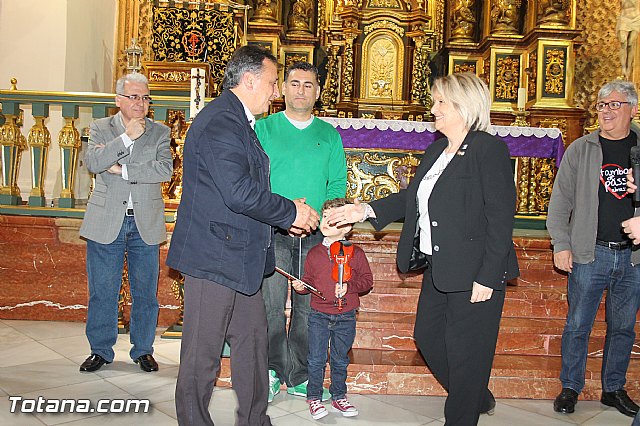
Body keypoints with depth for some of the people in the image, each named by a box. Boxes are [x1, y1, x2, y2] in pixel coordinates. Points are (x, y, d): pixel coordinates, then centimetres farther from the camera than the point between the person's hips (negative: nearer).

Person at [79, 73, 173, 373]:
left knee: (145, 292, 8)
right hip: (106, 223, 0)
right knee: (102, 292, 7)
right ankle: (101, 350, 23)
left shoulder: (159, 132, 6)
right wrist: (127, 137, -18)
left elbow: (165, 169, -10)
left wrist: (122, 170, -14)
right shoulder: (101, 128, 6)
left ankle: (143, 350, 23)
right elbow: (93, 162, -12)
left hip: (146, 225, 1)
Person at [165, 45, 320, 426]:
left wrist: (285, 217, 10)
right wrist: (291, 212, -13)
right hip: (214, 256, -11)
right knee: (203, 353, 3)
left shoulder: (239, 122, 17)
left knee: (253, 339, 17)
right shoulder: (220, 122, -17)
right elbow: (239, 193, -26)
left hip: (238, 257, 11)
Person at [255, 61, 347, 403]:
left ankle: (299, 378, 19)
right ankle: (273, 372, 15)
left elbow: (338, 183, 7)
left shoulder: (329, 135, 12)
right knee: (272, 307, -2)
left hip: (315, 234, 2)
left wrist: (316, 214, -11)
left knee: (308, 307, 6)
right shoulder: (264, 128, 5)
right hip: (273, 233, -2)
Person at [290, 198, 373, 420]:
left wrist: (349, 287, -15)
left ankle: (339, 397, 28)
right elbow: (309, 280, 11)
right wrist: (301, 286, -10)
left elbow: (367, 280, 0)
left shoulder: (355, 253, -3)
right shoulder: (314, 253, 3)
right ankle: (314, 398, 19)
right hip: (318, 316, 1)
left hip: (345, 317, -1)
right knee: (316, 359, 5)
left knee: (340, 360, 13)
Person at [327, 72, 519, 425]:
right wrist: (366, 210, 7)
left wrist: (488, 277, -19)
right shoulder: (434, 152, 13)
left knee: (465, 350, 3)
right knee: (428, 337, 17)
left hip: (475, 273, -9)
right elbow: (411, 197, 18)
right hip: (439, 270, 9)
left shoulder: (489, 149, -13)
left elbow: (501, 215, -17)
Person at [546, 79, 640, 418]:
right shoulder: (580, 150, 1)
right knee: (578, 326, 5)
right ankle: (570, 388, 20)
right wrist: (561, 245, -4)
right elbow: (560, 201, 2)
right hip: (590, 253, -2)